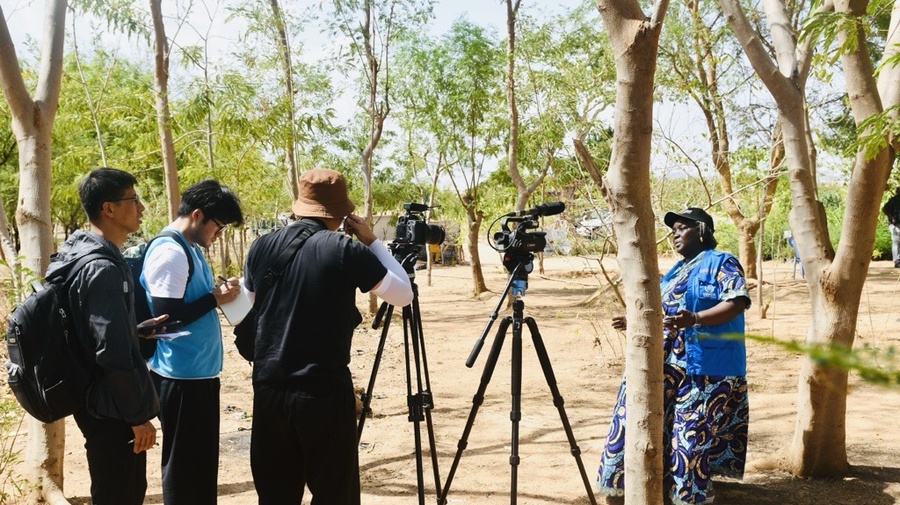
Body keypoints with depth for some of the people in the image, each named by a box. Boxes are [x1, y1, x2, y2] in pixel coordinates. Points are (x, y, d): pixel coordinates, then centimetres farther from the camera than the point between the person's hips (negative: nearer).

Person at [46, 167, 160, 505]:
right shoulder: (103, 268, -23)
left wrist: (138, 329, 15)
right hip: (111, 409, -10)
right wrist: (139, 414, -18)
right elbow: (113, 353, -24)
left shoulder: (81, 254, 9)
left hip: (100, 401, 10)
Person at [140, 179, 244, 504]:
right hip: (181, 377, -10)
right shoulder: (169, 253, -18)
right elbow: (166, 317, -22)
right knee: (184, 465, 2)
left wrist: (220, 293, 1)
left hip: (200, 372, 10)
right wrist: (216, 298, -16)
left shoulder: (191, 249, 11)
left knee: (202, 461, 18)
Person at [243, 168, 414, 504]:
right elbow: (404, 295, 0)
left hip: (269, 389, 5)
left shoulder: (262, 247, 3)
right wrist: (371, 241, 5)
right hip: (325, 391, -4)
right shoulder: (345, 250, -10)